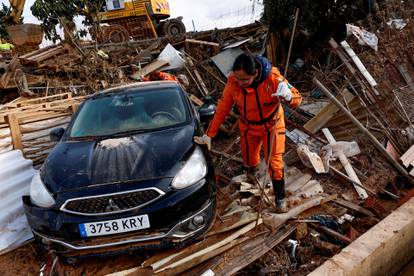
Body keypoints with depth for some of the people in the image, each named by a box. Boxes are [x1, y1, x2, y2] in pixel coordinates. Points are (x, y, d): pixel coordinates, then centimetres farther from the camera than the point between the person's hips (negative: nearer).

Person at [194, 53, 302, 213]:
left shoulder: (273, 78, -30)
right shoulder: (233, 82, -24)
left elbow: (297, 98, -24)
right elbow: (222, 108, -13)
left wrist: (288, 96, -49)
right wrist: (209, 135, -13)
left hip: (272, 126, -2)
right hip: (248, 127, 2)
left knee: (274, 163, 1)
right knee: (249, 160, 17)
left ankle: (280, 198, 22)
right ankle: (250, 176, 54)